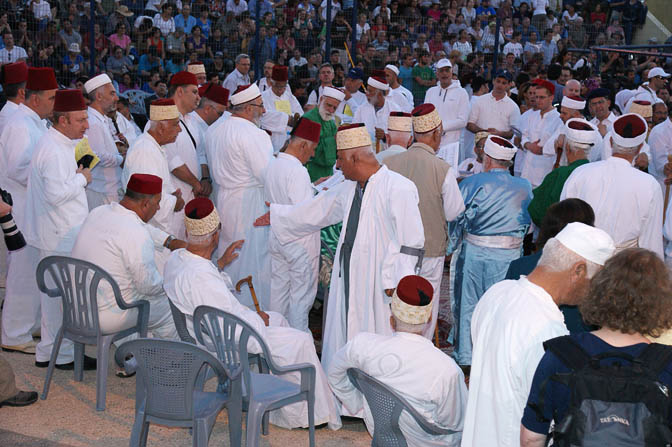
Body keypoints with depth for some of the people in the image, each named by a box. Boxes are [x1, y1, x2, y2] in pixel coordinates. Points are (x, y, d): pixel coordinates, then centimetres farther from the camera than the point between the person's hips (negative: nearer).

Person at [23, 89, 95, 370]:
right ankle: (64, 355, 10)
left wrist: (76, 176, 11)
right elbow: (57, 194, -26)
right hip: (61, 236, -11)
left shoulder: (57, 144, 14)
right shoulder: (54, 151, -20)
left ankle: (47, 353, 28)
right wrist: (82, 178, -14)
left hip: (55, 233, 11)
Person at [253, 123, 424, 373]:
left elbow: (410, 241, -17)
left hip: (378, 285, -8)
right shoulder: (348, 189, 11)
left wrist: (395, 281, -20)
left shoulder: (398, 188, -15)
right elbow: (317, 210, 26)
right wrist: (277, 216, 34)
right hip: (348, 280, 8)